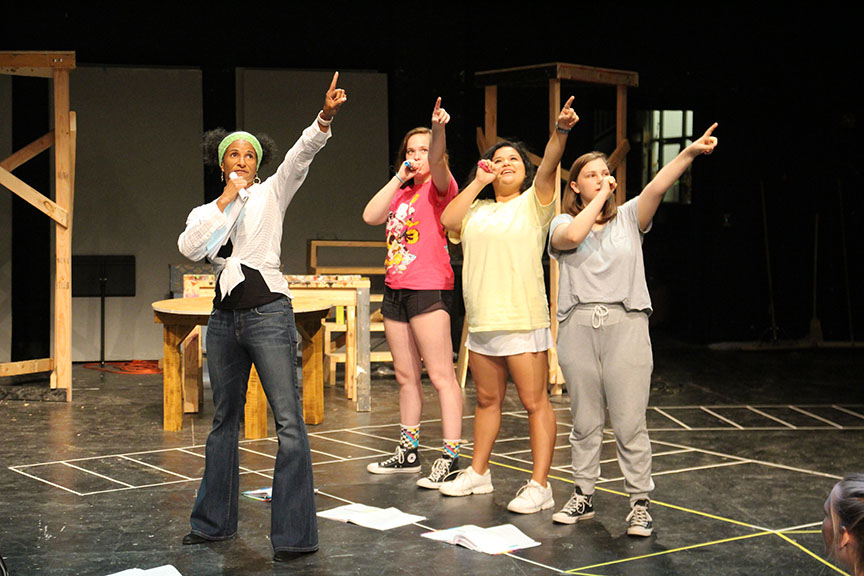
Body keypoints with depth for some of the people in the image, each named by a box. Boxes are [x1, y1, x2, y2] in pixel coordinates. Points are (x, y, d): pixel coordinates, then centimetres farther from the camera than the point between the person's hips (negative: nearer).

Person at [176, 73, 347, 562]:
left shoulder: (272, 193, 5)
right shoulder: (208, 211, 14)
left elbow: (301, 155, -14)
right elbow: (190, 248, -6)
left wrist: (326, 117, -32)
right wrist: (225, 201, -7)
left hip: (268, 314, -5)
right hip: (225, 318, 5)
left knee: (289, 421, -10)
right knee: (225, 421, 15)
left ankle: (296, 534, -8)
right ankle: (214, 522, 27)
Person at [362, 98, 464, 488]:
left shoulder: (439, 188, -1)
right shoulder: (401, 193, 20)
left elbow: (436, 160, -22)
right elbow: (370, 216, 5)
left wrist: (438, 129, -42)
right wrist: (399, 177, 6)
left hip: (429, 289, -8)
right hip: (395, 290, 8)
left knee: (440, 375, -8)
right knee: (406, 376, 13)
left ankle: (450, 458, -8)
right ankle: (408, 452, 21)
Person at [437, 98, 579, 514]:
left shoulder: (533, 202, 2)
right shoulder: (477, 210, 17)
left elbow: (548, 166, -15)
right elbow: (448, 219, 0)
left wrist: (561, 130, -32)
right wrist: (479, 182, 2)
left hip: (522, 320, -6)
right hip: (481, 320, 6)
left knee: (534, 402, -5)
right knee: (487, 399, 18)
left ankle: (539, 486, -2)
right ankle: (478, 472, 30)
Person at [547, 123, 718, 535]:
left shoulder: (628, 218, 9)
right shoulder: (563, 223, 8)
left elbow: (657, 187, -8)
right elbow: (572, 237, -16)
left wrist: (690, 152, -24)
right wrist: (601, 197, -6)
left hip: (626, 326, -1)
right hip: (578, 327, 1)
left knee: (630, 423, -2)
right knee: (584, 421, 11)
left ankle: (640, 503, 5)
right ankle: (583, 496, 23)